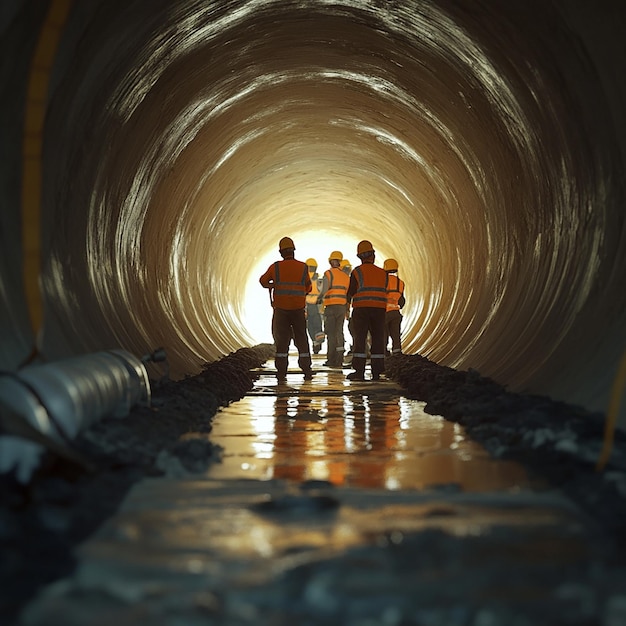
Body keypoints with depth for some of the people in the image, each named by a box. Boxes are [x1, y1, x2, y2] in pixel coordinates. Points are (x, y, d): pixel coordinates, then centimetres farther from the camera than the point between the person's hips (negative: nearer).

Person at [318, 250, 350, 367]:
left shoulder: (328, 274, -5)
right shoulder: (346, 276, 13)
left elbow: (324, 289, -18)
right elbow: (348, 295, 13)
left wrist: (319, 298, 2)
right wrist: (347, 311, 20)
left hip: (331, 307, -5)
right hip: (342, 307, 5)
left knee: (331, 334, -2)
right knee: (339, 333, 8)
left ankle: (331, 360, -4)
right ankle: (339, 360, 4)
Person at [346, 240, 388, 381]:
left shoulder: (357, 271, -4)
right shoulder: (382, 273, 7)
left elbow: (351, 292, -4)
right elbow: (384, 291, 12)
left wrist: (348, 300, 17)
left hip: (361, 309, -3)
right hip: (379, 309, 3)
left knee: (360, 339, -1)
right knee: (378, 339, 7)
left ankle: (359, 371, -7)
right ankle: (376, 372, 5)